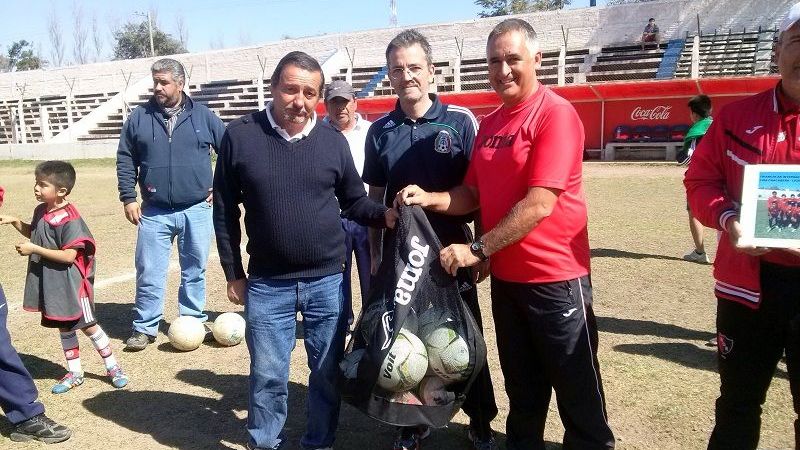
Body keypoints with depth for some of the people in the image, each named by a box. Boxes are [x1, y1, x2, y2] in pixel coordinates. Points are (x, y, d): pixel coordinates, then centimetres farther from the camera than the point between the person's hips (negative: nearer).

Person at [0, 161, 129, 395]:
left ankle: (113, 367, 19)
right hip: (50, 283, 8)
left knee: (87, 325, 3)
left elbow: (69, 255, -25)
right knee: (64, 326, 16)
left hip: (70, 283, -8)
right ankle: (74, 373, 29)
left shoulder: (69, 218, -22)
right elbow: (34, 233, 24)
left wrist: (33, 249, -22)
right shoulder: (41, 211, 3)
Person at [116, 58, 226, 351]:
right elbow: (125, 160, 8)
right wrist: (128, 198, 2)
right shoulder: (139, 117, 4)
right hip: (154, 212, 0)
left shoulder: (203, 116, 2)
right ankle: (145, 327, 16)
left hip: (197, 210, 0)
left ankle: (193, 321, 25)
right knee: (149, 272, 3)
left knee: (194, 271, 10)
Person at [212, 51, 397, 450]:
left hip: (328, 281, 2)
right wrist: (234, 274, 2)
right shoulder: (240, 136, -5)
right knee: (267, 375, 11)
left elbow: (354, 200, 7)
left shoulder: (332, 140, -1)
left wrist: (383, 214, -15)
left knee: (327, 372, 14)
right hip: (267, 284, -1)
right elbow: (225, 211, 1)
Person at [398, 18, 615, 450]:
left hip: (554, 277, -7)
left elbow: (539, 204, -22)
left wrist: (476, 249, -21)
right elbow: (473, 193, 12)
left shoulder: (555, 113, -15)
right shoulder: (489, 123, 9)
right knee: (521, 387, 22)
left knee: (576, 391, 10)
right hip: (504, 277, 7)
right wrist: (430, 198, -7)